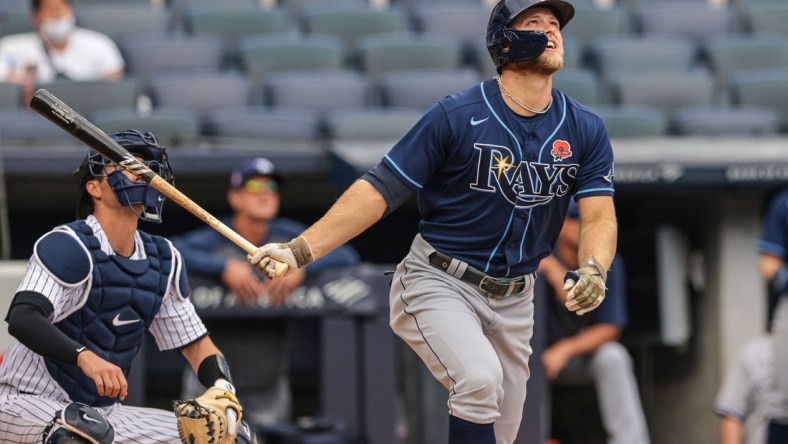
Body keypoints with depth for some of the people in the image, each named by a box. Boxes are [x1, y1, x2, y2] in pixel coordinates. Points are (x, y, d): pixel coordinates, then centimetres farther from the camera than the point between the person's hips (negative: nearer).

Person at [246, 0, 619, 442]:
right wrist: (301, 249, -22)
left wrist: (593, 270, -32)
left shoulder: (587, 130, -1)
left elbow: (600, 216, -8)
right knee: (480, 378, -32)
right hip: (438, 285, -5)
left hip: (514, 301, 5)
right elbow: (380, 190, -12)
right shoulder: (455, 116, -13)